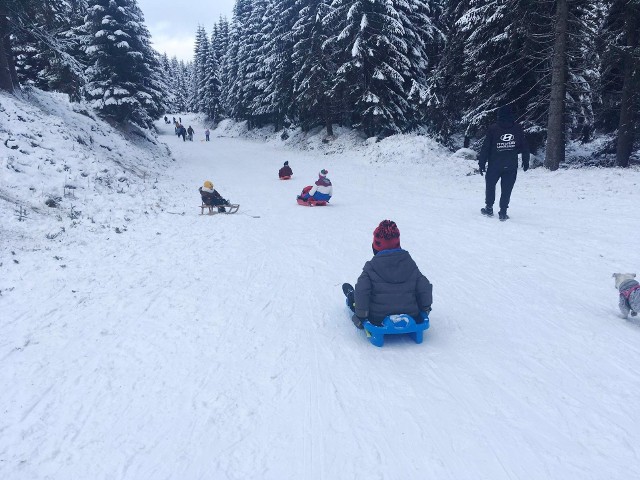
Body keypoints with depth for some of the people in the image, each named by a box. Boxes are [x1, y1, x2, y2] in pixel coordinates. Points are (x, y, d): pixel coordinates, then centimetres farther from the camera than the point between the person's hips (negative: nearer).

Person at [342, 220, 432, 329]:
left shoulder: (371, 267, -12)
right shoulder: (410, 264, -2)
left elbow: (362, 291, -19)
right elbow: (424, 288, 0)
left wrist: (360, 316, -9)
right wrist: (425, 309, 16)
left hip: (378, 320, -3)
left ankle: (351, 296, 54)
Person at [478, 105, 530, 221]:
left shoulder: (493, 129, -5)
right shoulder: (518, 129, 1)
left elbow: (485, 147, -6)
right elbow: (525, 147, 5)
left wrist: (482, 163, 0)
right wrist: (525, 162, 15)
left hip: (494, 165, -1)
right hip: (511, 166, 1)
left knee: (490, 185, 16)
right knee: (506, 189, 6)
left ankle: (489, 208, 21)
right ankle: (503, 212, 6)